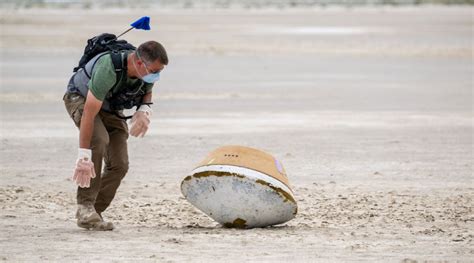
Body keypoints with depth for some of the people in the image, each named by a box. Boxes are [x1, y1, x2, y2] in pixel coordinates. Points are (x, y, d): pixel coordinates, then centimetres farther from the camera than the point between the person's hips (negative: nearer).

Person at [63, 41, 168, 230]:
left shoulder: (149, 69, -20)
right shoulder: (109, 69, -41)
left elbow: (147, 91, 5)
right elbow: (89, 114, -41)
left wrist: (145, 109, -20)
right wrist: (83, 156, -43)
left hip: (111, 108, 7)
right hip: (81, 99, -6)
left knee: (119, 165, -7)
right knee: (99, 140, -34)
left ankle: (94, 213, 6)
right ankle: (85, 206, -29)